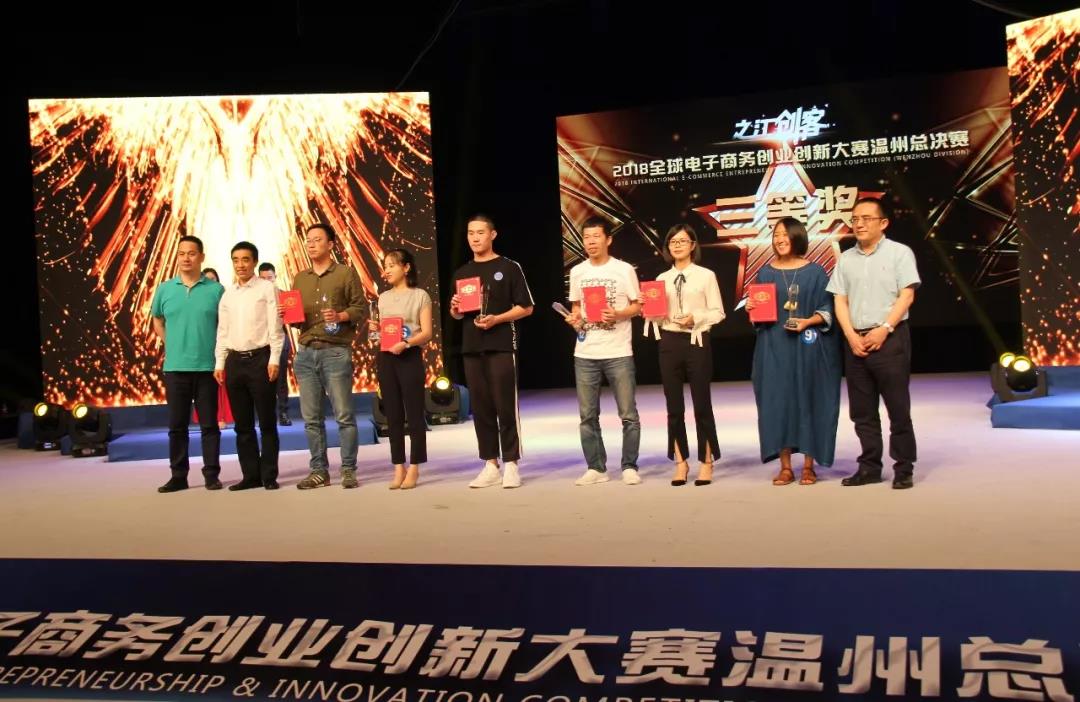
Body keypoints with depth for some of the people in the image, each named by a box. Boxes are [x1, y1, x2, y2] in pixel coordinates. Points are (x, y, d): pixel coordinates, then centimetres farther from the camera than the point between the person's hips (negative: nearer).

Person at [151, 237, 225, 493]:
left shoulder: (215, 290, -1)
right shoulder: (165, 289, 6)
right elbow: (157, 320, 21)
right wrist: (173, 344, 11)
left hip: (207, 366, -2)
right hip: (175, 367, 2)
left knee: (209, 424, 4)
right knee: (177, 424, 7)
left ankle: (211, 475, 12)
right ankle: (178, 476, 16)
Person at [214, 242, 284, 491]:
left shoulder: (267, 288, -1)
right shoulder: (227, 294, 13)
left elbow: (275, 326, -5)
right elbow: (222, 331, 14)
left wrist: (274, 359, -12)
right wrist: (219, 363, 8)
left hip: (260, 358, -5)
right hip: (234, 361, 5)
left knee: (266, 421, 1)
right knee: (243, 423, 9)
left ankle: (269, 475, 7)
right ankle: (250, 475, 16)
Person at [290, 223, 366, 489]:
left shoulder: (346, 273, 5)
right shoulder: (300, 278, 18)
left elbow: (360, 308, 0)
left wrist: (340, 315, -17)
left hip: (336, 352, -5)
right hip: (305, 352, 5)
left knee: (344, 415, -4)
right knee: (311, 418, 4)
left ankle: (348, 470, 2)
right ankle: (319, 471, 11)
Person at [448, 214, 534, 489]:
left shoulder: (509, 267, 0)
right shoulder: (461, 273, 15)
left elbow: (526, 307, -4)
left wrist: (497, 319, -17)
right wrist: (455, 308, -1)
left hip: (502, 347, -5)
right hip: (472, 348, 5)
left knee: (506, 406, -4)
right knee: (480, 407, 5)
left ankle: (511, 465, 2)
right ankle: (490, 466, 11)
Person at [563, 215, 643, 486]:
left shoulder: (624, 269, -2)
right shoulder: (577, 272, 10)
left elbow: (637, 306, 1)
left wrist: (617, 315, -17)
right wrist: (574, 317, -1)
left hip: (618, 353, -4)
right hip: (585, 354, 4)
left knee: (628, 414, 0)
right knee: (588, 416, 6)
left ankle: (629, 467, 10)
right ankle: (596, 468, 15)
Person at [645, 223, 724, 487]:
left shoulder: (706, 275, 0)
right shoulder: (662, 279, 10)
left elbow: (718, 312, -2)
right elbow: (657, 315, 9)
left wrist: (695, 318, -17)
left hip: (697, 342, -3)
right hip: (669, 343, 3)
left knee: (702, 404, 3)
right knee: (674, 407, 6)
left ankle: (706, 463, 14)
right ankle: (680, 463, 16)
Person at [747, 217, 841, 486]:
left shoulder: (815, 271, 1)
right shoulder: (765, 273, 8)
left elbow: (827, 310, 0)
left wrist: (808, 322, -16)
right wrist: (751, 309, -8)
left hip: (807, 347, -2)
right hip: (774, 346, 2)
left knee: (808, 400, 1)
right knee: (777, 402, 0)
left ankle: (809, 466, 11)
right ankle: (785, 467, 7)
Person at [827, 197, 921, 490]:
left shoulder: (899, 253, 1)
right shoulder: (846, 259, 13)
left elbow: (906, 296, -6)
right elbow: (840, 301, 8)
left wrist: (883, 330, -14)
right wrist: (852, 337, -4)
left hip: (890, 339, -4)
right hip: (855, 341, 5)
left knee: (898, 407, -2)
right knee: (862, 410, 7)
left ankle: (904, 468, 5)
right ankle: (869, 467, 15)